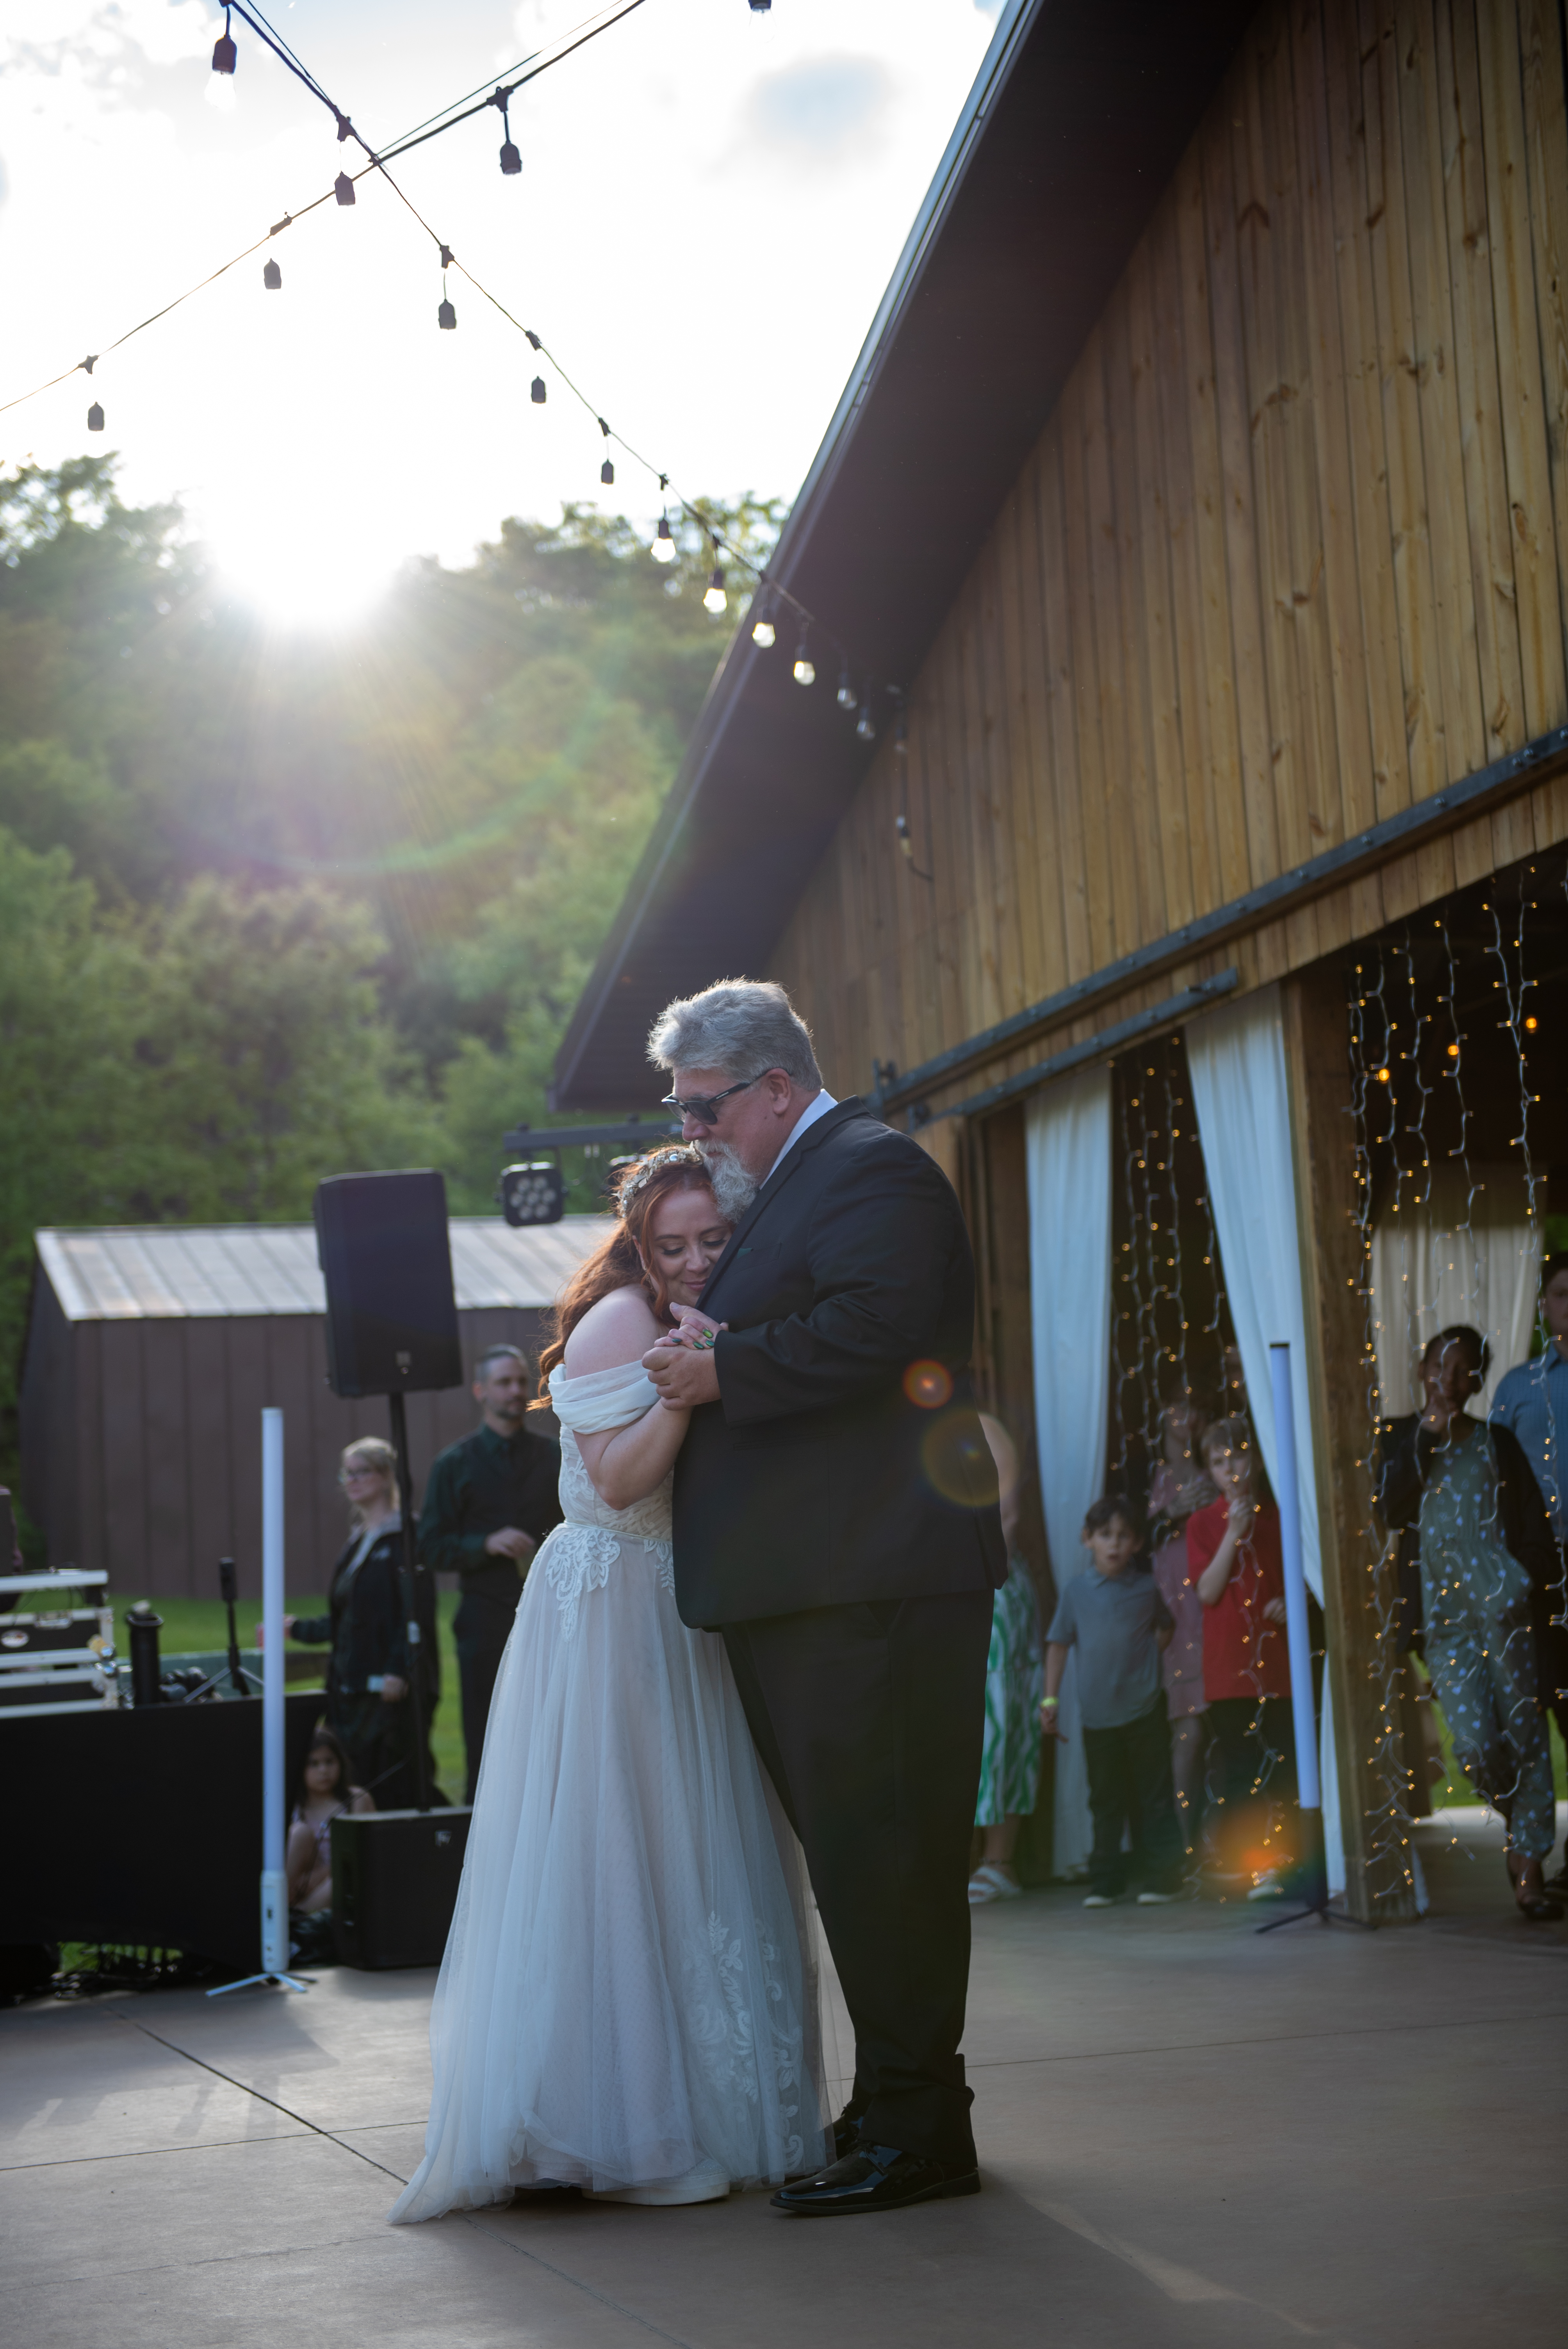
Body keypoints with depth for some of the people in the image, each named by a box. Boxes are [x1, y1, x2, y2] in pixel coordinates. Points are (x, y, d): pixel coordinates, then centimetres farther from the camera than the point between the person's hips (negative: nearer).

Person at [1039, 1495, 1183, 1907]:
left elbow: (1165, 1626, 21)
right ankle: (1105, 1881, 16)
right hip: (1097, 1714, 1)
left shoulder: (1146, 1588, 2)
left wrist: (1150, 1657, 7)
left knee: (1153, 1798, 3)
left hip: (1143, 1710, -1)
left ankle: (1159, 1877, 11)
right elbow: (1059, 1643, 6)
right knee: (1105, 1800, 9)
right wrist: (1050, 1698, 3)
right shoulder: (1077, 1590, 2)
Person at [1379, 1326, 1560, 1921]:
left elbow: (1537, 1531, 9)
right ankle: (1520, 1822, 22)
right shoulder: (1407, 1442, 10)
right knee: (1476, 1745, -9)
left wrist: (1522, 1584, -7)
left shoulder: (1498, 1445, 11)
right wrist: (1429, 1430, -9)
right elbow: (1391, 1504, -10)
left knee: (1525, 1734, -5)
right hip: (1445, 1620, -1)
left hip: (1505, 1611, 1)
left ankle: (1529, 1869, 0)